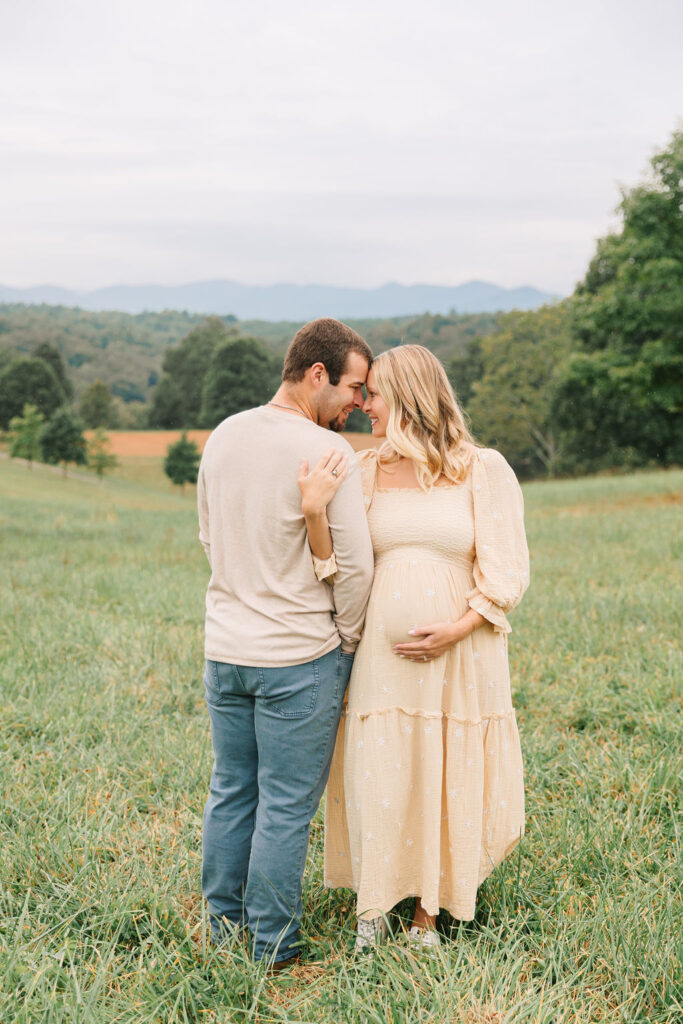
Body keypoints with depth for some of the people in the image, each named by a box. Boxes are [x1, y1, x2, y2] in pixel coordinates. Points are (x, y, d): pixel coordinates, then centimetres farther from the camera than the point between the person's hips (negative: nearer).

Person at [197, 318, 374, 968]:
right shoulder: (327, 452, -16)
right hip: (300, 657, -6)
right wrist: (345, 637, 2)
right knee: (286, 806, 5)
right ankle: (272, 945, 17)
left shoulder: (222, 437, 4)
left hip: (224, 648, 6)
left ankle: (222, 923, 30)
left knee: (230, 791, 17)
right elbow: (355, 564, -14)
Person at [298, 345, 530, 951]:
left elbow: (507, 569, -2)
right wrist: (316, 514, -17)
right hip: (380, 656, 2)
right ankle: (373, 909, 27)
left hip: (460, 656, -1)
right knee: (376, 782, 4)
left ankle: (427, 914, 27)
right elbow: (341, 570, 0)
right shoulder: (364, 473, 5)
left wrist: (458, 627, -15)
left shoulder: (485, 470, -2)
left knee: (445, 786, 8)